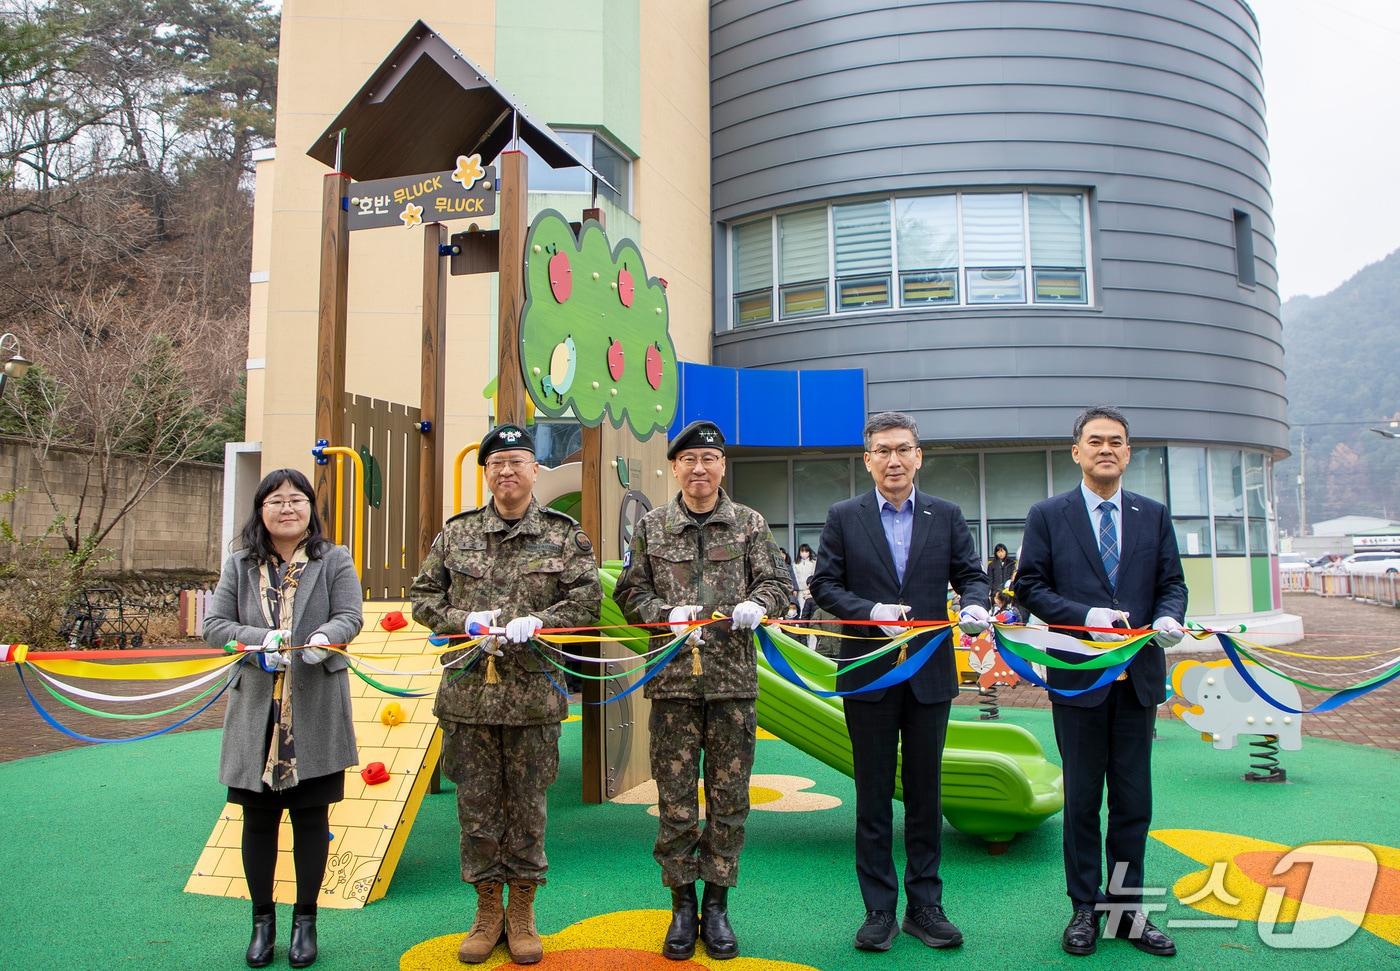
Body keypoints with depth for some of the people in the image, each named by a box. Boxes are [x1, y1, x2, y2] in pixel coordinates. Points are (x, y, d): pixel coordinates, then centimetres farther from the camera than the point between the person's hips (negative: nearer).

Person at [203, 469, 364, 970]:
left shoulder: (334, 560, 3)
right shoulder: (240, 565, 8)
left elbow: (350, 616, -4)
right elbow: (214, 623, 3)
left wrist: (325, 637, -27)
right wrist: (261, 639, -15)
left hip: (316, 713, -1)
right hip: (256, 711, 2)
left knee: (310, 816, 7)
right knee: (258, 818, 10)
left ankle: (305, 920, 23)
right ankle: (262, 919, 26)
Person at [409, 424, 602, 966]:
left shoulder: (564, 536, 4)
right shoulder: (455, 534, 8)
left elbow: (587, 598, -1)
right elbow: (422, 597, 11)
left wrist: (537, 621, -16)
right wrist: (464, 620, -7)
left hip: (533, 694, -1)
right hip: (467, 692, 1)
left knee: (528, 807, 8)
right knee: (477, 808, 9)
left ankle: (522, 911, 25)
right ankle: (487, 910, 26)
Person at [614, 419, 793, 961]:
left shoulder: (750, 525, 7)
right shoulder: (652, 528, 7)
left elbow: (776, 582, 7)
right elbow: (629, 593, 8)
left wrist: (757, 604, -14)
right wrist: (666, 613, -10)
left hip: (734, 680, 0)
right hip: (672, 679, 0)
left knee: (729, 797, 7)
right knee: (675, 799, 5)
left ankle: (717, 903, 22)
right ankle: (682, 904, 21)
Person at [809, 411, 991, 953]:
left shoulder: (946, 516, 6)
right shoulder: (843, 518, 1)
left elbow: (971, 574, 7)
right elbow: (824, 585, 0)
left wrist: (975, 605, -15)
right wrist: (871, 612, -15)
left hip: (931, 673, 2)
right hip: (868, 674, -1)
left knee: (925, 793, 11)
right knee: (873, 796, 7)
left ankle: (924, 905, 22)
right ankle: (879, 909, 18)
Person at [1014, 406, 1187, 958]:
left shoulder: (1154, 515, 10)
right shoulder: (1047, 516, 2)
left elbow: (1172, 583, 9)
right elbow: (1031, 586, -2)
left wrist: (1168, 617, -13)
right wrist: (1086, 617, -16)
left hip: (1139, 675, 3)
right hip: (1078, 676, -2)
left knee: (1134, 800, 9)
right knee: (1082, 798, 7)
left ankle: (1126, 905, 22)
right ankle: (1085, 908, 19)